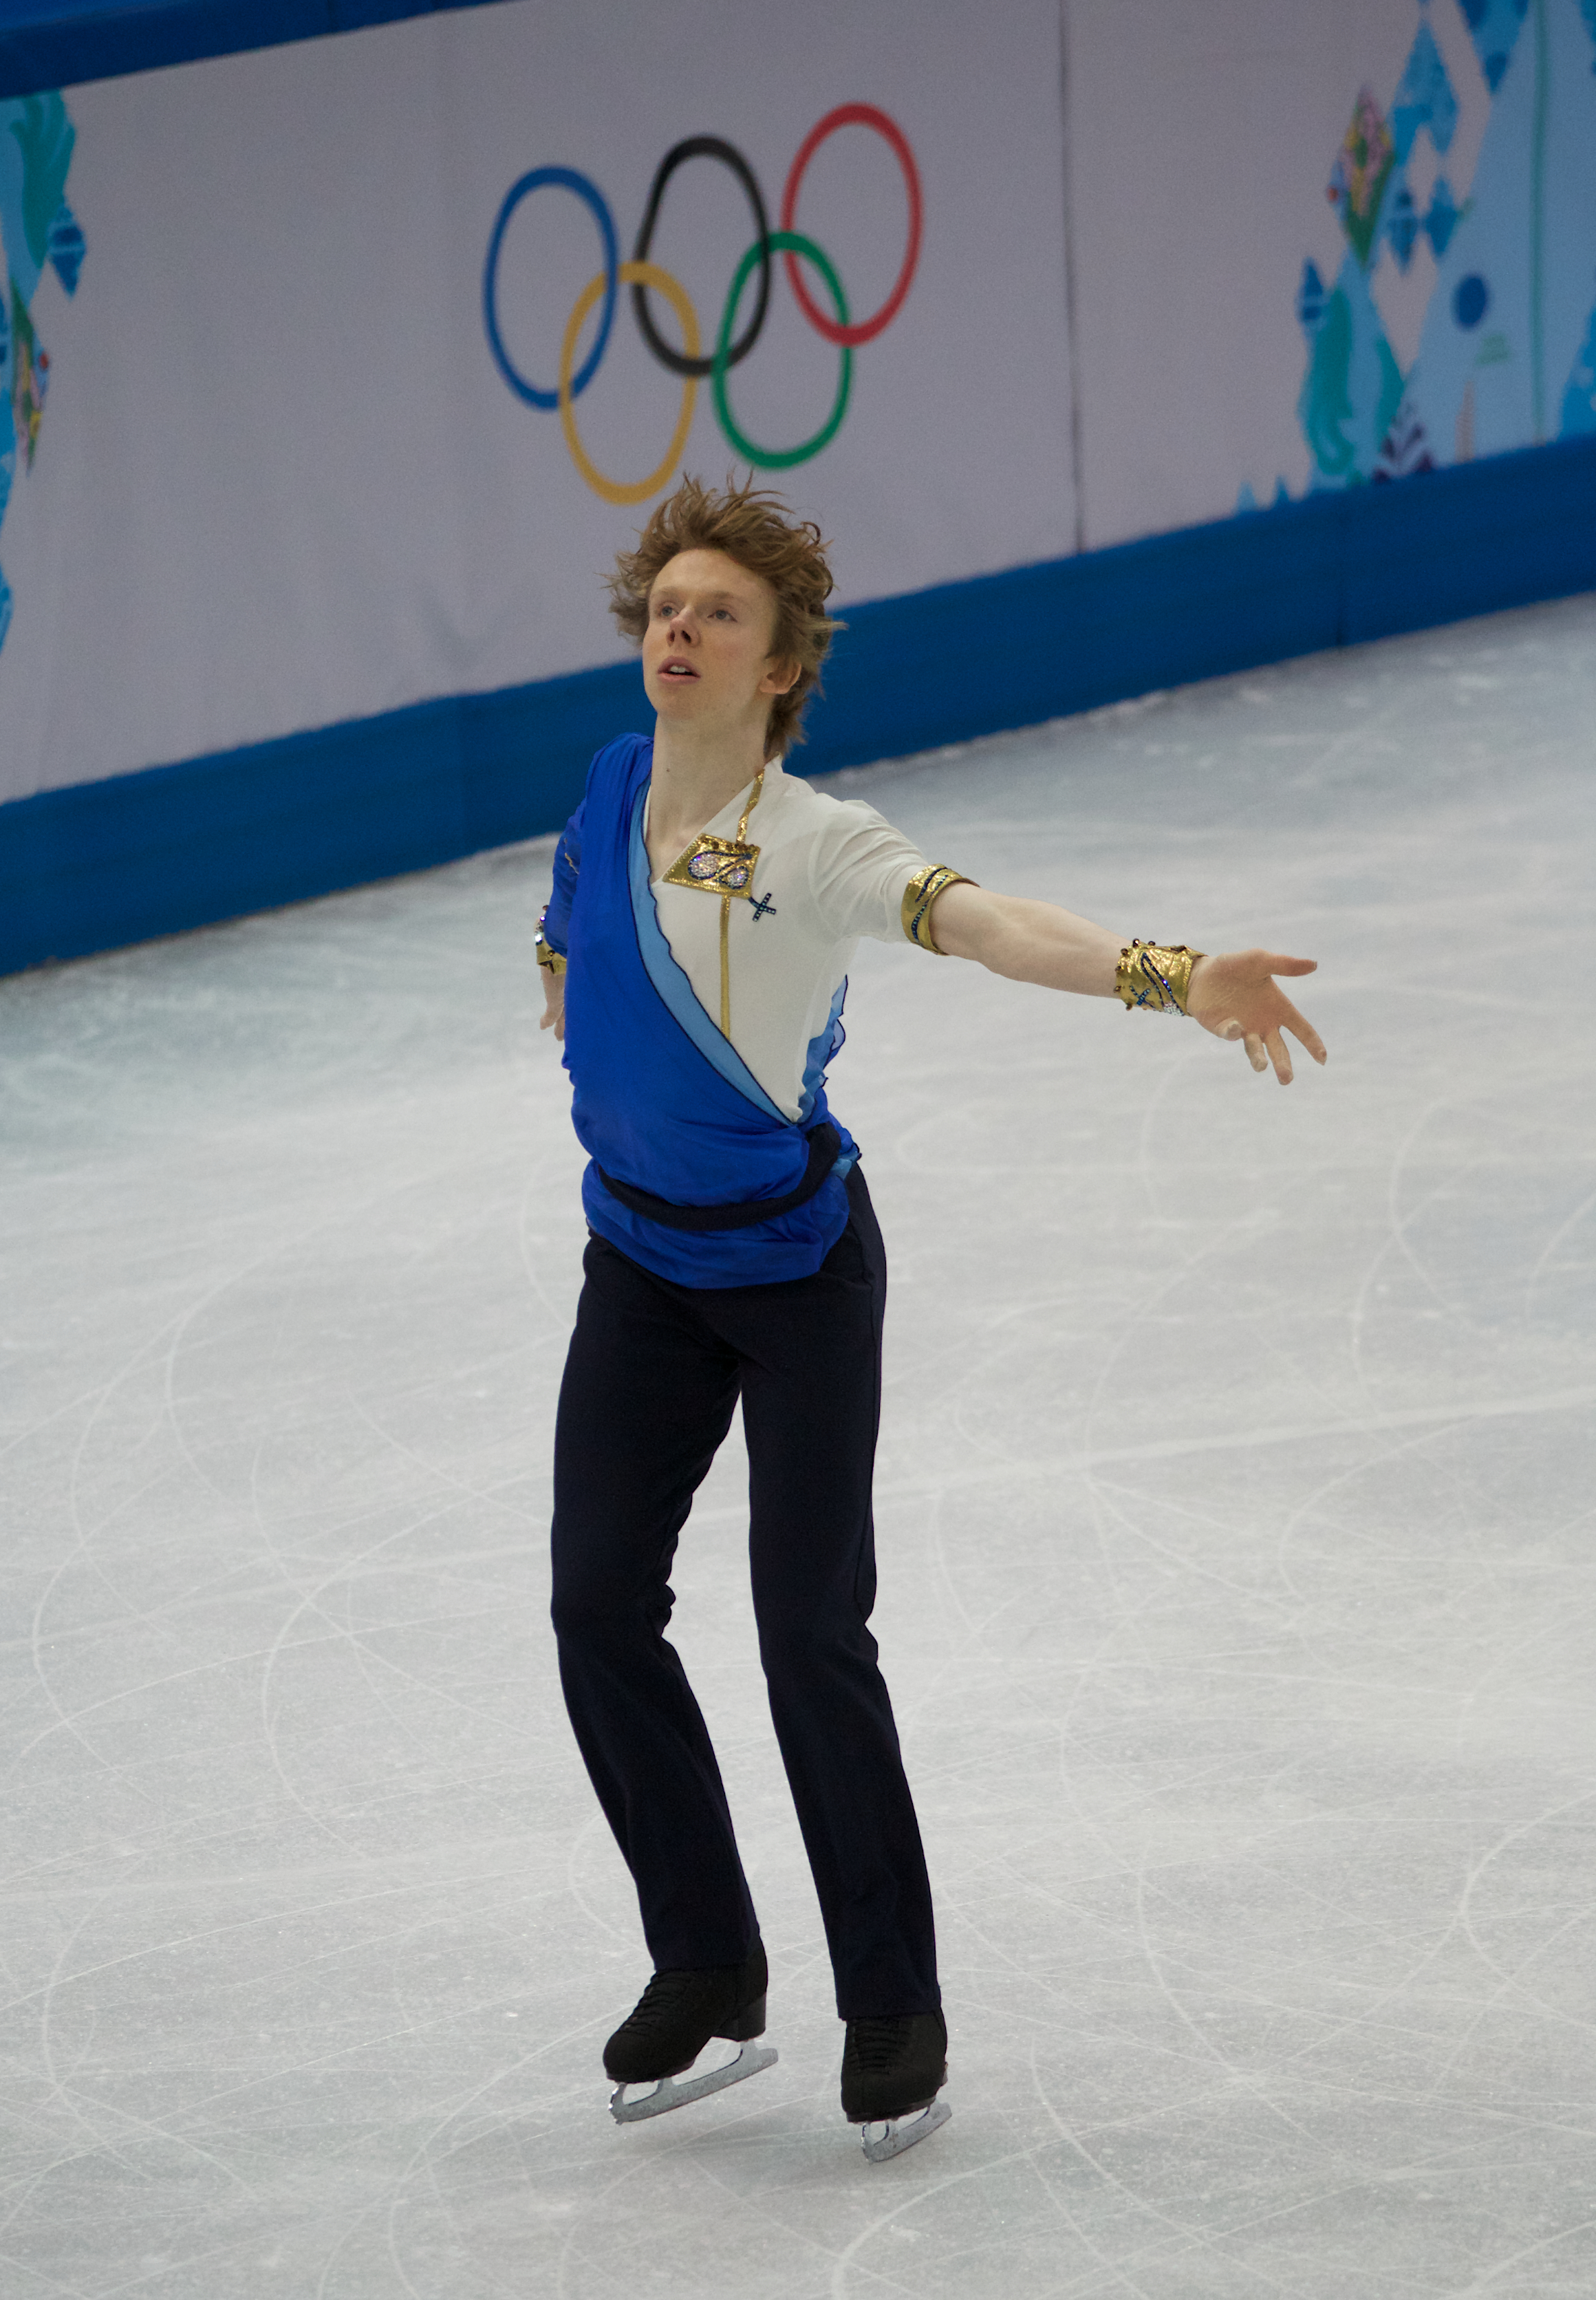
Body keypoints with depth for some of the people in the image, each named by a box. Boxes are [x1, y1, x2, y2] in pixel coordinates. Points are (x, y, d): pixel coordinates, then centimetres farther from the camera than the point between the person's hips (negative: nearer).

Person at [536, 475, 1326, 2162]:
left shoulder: (813, 844, -23)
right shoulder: (611, 785, -4)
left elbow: (984, 922, -41)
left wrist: (1171, 980, -56)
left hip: (796, 1274, -6)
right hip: (639, 1268, 6)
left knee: (811, 1640, -4)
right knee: (599, 1608, 3)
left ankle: (893, 2007, 12)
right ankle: (707, 1972, 20)